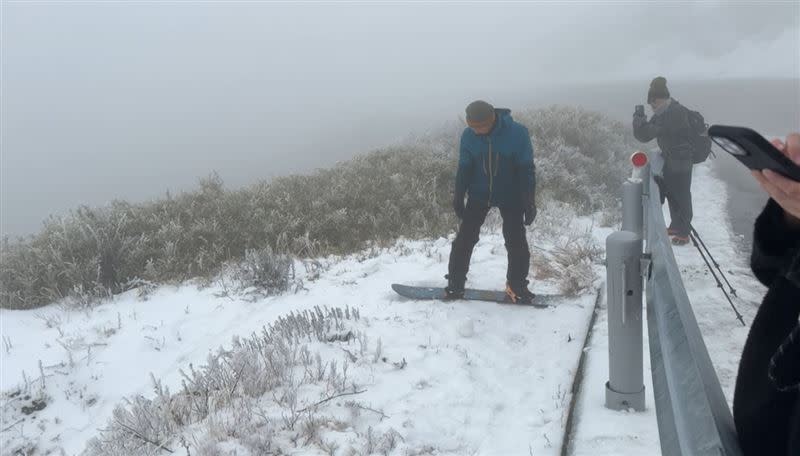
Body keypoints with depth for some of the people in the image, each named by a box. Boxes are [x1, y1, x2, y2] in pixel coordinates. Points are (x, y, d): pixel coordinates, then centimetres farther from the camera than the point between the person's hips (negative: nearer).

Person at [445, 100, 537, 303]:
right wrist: (458, 197, 1)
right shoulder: (468, 135, -13)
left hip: (510, 197, -1)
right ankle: (455, 282, 10)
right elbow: (464, 168, -1)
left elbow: (527, 169, -13)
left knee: (516, 242, 0)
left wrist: (529, 202, -13)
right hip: (479, 195, 2)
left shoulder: (517, 133, -21)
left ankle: (517, 284, 18)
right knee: (465, 238, -3)